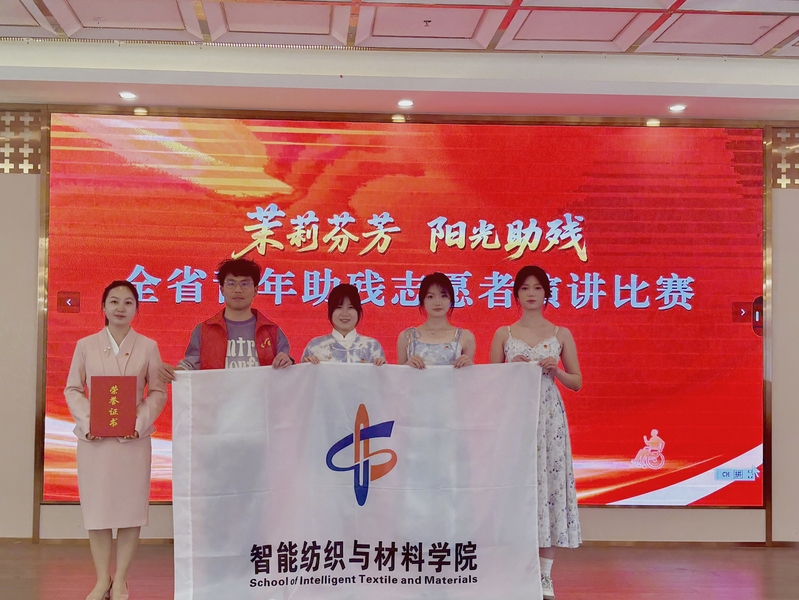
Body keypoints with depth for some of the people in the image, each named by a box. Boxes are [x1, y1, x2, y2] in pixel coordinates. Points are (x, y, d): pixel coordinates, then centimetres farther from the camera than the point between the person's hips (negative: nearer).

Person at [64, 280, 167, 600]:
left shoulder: (148, 347, 4)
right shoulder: (86, 345, 6)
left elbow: (158, 392, 3)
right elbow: (73, 389, 6)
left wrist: (140, 422, -12)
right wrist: (86, 421, -9)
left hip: (133, 437, 0)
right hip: (94, 437, 1)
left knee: (130, 506, 1)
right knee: (96, 506, 3)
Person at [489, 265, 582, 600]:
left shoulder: (561, 334, 7)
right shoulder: (504, 334, 7)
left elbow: (577, 382, 9)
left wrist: (555, 370, -9)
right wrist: (512, 369, -9)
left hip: (549, 418, 0)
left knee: (548, 481, -2)